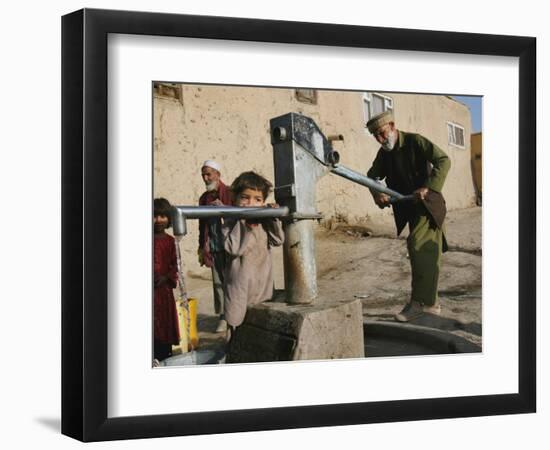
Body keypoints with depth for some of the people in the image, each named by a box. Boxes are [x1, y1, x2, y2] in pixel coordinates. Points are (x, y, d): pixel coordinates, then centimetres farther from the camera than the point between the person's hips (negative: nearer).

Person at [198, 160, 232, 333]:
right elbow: (202, 225, 18)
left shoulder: (230, 193, -2)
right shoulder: (204, 198, 14)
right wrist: (202, 247, 15)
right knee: (218, 282, 4)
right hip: (214, 247, 5)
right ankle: (223, 317, 9)